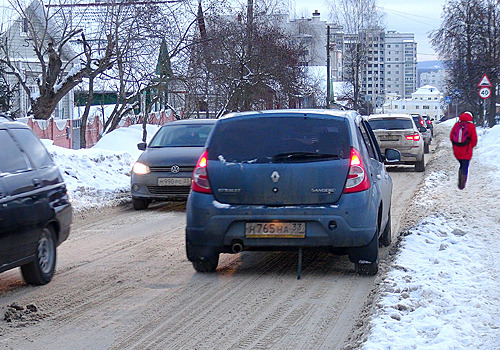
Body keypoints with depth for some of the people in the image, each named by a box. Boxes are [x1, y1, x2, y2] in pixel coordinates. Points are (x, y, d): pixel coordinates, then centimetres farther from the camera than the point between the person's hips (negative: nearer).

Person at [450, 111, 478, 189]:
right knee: (465, 167, 6)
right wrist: (472, 146, 12)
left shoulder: (457, 124, 2)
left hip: (456, 150, 4)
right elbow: (474, 139, -7)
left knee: (462, 166, 22)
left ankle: (459, 183, 18)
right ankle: (462, 185, 5)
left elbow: (451, 136, 6)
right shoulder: (471, 126, -8)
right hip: (466, 151, -4)